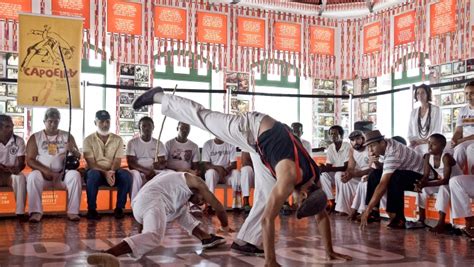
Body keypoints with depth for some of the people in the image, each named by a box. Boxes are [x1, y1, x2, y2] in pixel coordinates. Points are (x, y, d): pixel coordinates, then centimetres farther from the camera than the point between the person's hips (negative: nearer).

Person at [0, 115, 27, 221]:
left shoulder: (19, 141, -2)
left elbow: (21, 163, -8)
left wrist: (17, 169, -32)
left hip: (12, 174, 1)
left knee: (20, 177, -34)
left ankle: (20, 212, -34)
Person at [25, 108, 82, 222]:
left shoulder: (67, 136, 13)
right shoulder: (35, 138, 8)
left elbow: (78, 156, 8)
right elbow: (30, 160, -1)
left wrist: (73, 150, -17)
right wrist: (45, 170, -17)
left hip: (63, 174, 1)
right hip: (43, 173, -1)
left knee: (75, 175, -30)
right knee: (33, 176, -33)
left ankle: (73, 211, -28)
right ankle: (36, 212, -29)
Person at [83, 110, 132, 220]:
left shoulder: (118, 139, 6)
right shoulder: (88, 140, 0)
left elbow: (117, 161, -3)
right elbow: (91, 164, -10)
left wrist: (112, 172, -26)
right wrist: (105, 173, -27)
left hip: (113, 172, 2)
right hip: (96, 171, -2)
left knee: (126, 175, -29)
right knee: (93, 174, -37)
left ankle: (119, 208, -17)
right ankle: (91, 209, -22)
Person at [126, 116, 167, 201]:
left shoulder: (159, 143, 10)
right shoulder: (132, 143, 2)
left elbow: (164, 163, 4)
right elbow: (131, 163, -7)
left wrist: (159, 166, -23)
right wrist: (146, 171, -22)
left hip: (154, 172, 2)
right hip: (138, 171, -2)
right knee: (135, 174, -37)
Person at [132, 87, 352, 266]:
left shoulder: (314, 178, -12)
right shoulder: (291, 178, -35)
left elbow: (322, 216, 0)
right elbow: (268, 219, -37)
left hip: (263, 138, 7)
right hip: (252, 128, -7)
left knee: (268, 196, 2)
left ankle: (245, 241, 8)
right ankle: (159, 97, 19)